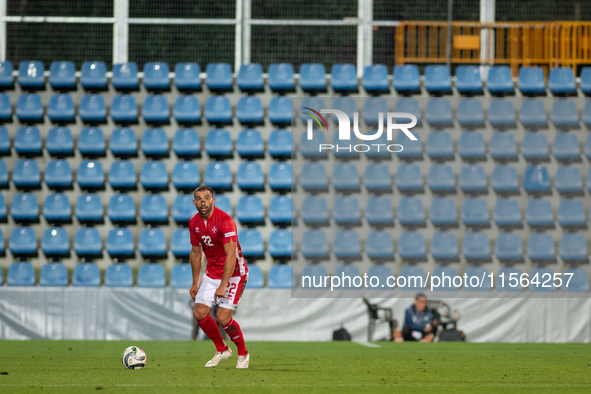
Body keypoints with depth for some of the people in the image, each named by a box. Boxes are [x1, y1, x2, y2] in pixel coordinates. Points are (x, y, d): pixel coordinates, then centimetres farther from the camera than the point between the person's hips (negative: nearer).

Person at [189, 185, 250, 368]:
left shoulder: (225, 221, -24)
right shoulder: (194, 223, 0)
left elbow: (231, 255, -28)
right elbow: (195, 253, 13)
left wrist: (224, 285, -31)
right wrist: (195, 283, 14)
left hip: (234, 273, -7)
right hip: (212, 274, 7)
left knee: (223, 317, -15)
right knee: (199, 313, -4)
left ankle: (243, 354, 8)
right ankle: (222, 350, 17)